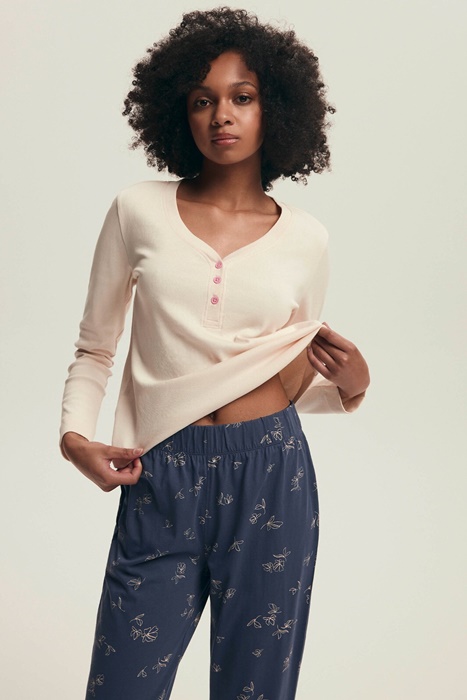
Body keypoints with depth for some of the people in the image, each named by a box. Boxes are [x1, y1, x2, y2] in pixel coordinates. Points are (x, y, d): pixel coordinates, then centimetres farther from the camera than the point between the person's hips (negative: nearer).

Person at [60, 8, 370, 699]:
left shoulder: (305, 238, 6)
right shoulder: (138, 210, 3)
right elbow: (94, 348, 9)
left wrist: (349, 384, -4)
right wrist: (75, 435, -7)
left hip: (272, 477, 1)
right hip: (161, 484, -1)